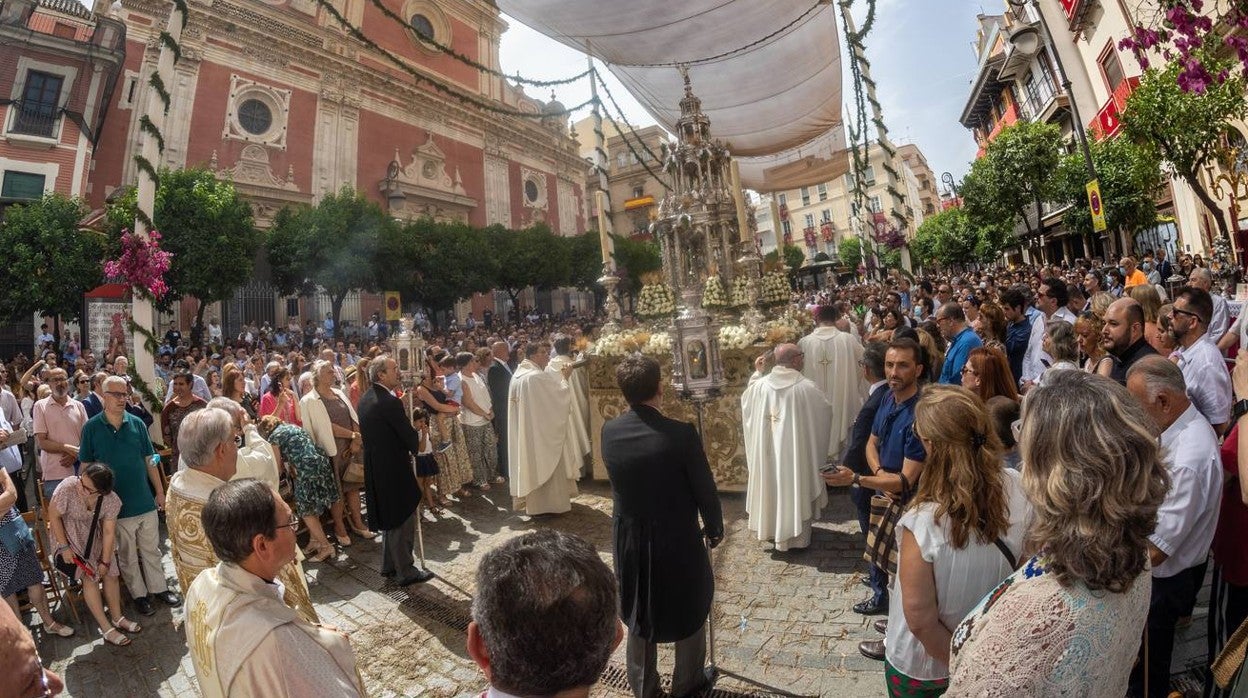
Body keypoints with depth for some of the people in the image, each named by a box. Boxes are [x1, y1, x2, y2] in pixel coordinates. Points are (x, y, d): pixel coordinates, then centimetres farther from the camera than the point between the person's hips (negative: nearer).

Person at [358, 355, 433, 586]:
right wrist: (416, 446, 4)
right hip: (394, 470, -9)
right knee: (403, 521, 5)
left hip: (375, 468, 10)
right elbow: (410, 436, -18)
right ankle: (405, 572, 17)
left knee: (391, 517, 23)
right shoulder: (390, 403, -25)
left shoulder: (366, 398, 4)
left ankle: (389, 565, 36)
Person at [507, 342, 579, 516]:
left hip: (525, 430, 9)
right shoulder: (539, 377, -23)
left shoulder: (518, 375, 5)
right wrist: (564, 377, -1)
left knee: (532, 462, 18)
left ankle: (532, 501, 30)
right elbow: (561, 393, -18)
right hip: (543, 430, -9)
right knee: (548, 464, 5)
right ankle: (552, 502, 15)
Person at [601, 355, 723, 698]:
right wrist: (715, 528, 4)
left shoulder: (609, 431, -12)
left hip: (629, 537, 4)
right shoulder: (681, 434, -25)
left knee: (638, 610, 24)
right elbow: (704, 490, -14)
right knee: (690, 609, 23)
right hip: (678, 539, -3)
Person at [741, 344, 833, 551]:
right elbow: (826, 412, -2)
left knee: (771, 485, 20)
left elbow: (746, 401, 13)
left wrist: (756, 373, 18)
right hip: (796, 452, -3)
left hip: (767, 451, 4)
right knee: (795, 491, 12)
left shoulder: (760, 385, -8)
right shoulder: (807, 387, -18)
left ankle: (772, 528, 37)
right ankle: (797, 537, 25)